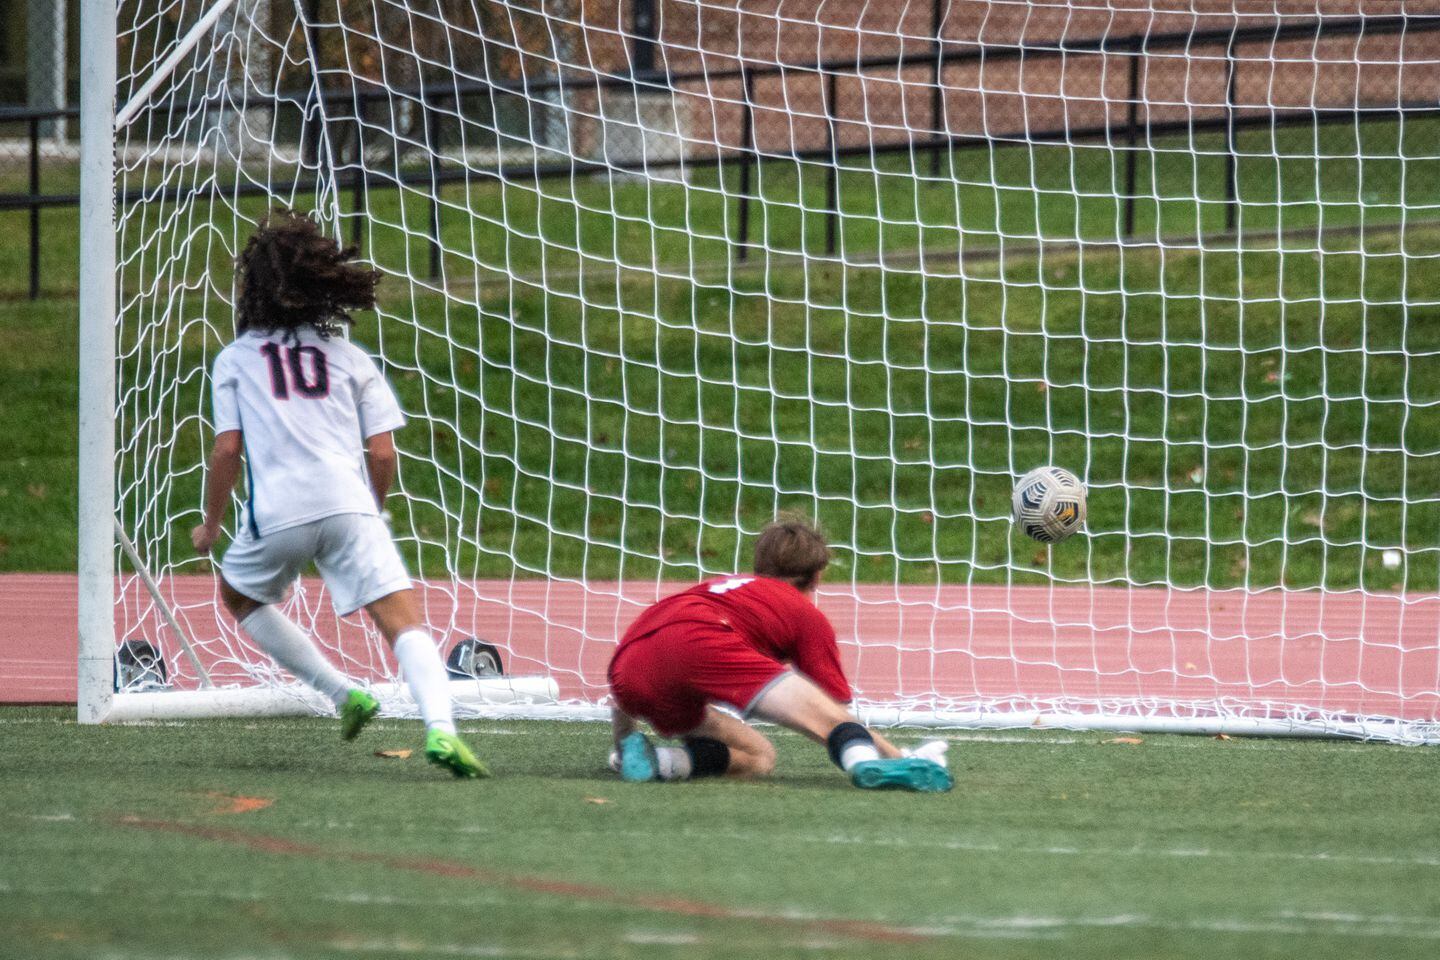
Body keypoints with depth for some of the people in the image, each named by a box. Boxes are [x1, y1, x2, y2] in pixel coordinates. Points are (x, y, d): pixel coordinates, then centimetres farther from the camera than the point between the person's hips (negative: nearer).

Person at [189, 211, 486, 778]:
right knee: (403, 620, -7)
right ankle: (440, 728, -33)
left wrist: (210, 527, 19)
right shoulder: (350, 358, 18)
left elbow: (227, 450, 6)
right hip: (349, 503, 1)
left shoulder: (235, 359, 15)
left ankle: (343, 694, 16)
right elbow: (382, 454, 12)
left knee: (239, 594, 28)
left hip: (277, 512, -1)